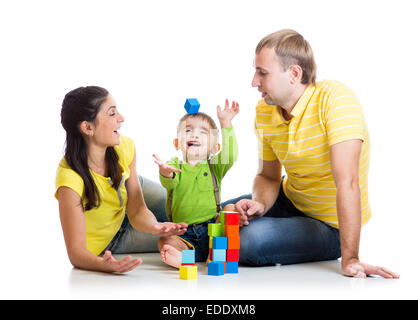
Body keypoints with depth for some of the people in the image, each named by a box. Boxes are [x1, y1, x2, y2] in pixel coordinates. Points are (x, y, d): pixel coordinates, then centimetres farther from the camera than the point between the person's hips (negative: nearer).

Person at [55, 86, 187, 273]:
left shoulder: (124, 147, -23)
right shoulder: (70, 177, -39)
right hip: (103, 248, -5)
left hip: (124, 220, 5)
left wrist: (154, 227, -40)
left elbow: (137, 210, -17)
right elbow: (76, 252, -36)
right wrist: (106, 265, -57)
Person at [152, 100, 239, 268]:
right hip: (183, 233, 0)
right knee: (165, 241, -24)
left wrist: (226, 124, -20)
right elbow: (169, 183, -16)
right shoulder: (174, 166, 7)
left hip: (211, 229, 0)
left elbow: (230, 154, -12)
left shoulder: (215, 166, 9)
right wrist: (166, 173, -42)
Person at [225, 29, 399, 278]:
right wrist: (259, 204, -18)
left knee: (252, 240, -28)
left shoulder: (336, 99, -28)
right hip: (290, 200, 7)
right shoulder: (265, 111, -5)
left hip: (330, 227, -6)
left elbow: (347, 182, -35)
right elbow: (268, 176, 6)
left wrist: (349, 260, -39)